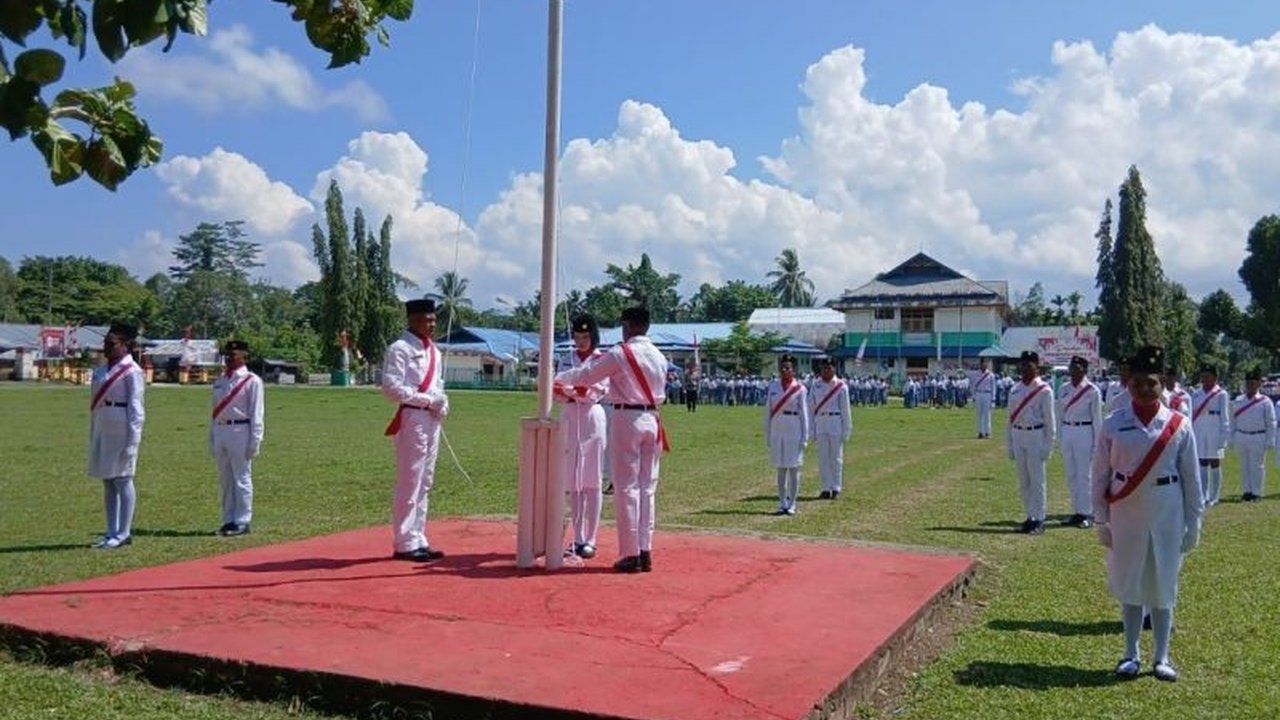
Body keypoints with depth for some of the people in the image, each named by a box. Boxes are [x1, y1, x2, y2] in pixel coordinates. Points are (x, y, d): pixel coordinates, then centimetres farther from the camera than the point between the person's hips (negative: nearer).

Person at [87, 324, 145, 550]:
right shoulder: (100, 371, 14)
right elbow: (95, 405, 17)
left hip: (121, 431, -8)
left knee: (122, 480, -2)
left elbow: (135, 408, -12)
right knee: (107, 483, 11)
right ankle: (112, 533, 17)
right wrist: (93, 437, 14)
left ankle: (122, 534, 4)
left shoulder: (131, 371, -8)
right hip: (102, 431, 8)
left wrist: (132, 442, -16)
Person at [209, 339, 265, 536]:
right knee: (225, 481, 11)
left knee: (241, 479, -2)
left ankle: (242, 522, 4)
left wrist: (255, 441, -12)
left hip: (240, 432, -7)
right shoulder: (219, 381, 15)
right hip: (220, 432, 7)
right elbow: (214, 411, 18)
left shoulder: (252, 381, -5)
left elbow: (256, 414, -8)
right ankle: (228, 520, 19)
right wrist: (211, 439, 15)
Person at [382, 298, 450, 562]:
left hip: (432, 419, 8)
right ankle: (405, 543, 2)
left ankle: (418, 540, 19)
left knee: (425, 481, 12)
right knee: (410, 482, -5)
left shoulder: (434, 351, 17)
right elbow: (391, 387, -16)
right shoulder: (400, 349, -9)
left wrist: (442, 403, 1)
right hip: (411, 418, -8)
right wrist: (427, 401, -17)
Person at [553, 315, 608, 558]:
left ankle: (590, 540, 4)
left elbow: (599, 391, -12)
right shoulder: (566, 360, 12)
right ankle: (578, 539, 14)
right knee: (573, 481, 7)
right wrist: (559, 390, -17)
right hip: (569, 418, 5)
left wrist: (570, 389, -28)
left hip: (592, 418, -4)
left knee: (592, 481, -1)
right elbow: (557, 392, 6)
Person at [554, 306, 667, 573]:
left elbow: (585, 376, -4)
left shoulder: (619, 353, -10)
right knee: (647, 487, 10)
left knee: (626, 487, -1)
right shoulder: (659, 356, 9)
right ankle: (645, 551, 13)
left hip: (626, 419, -6)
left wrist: (558, 377, 16)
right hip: (652, 419, 6)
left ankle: (631, 554, 0)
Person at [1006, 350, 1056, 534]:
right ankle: (1030, 517, 21)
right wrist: (1009, 445, 12)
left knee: (1036, 480, 0)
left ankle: (1038, 519, 9)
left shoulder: (1044, 391, -6)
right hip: (1018, 435, 6)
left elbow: (1049, 420, -5)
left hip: (1036, 436, -6)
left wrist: (1048, 446, -8)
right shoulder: (1014, 390, 10)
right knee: (1023, 481, 11)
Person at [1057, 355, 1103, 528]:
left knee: (1084, 474, -2)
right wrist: (1060, 437, 10)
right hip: (1067, 431, 5)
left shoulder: (1092, 391, -7)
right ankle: (1077, 511, 19)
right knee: (1071, 474, 9)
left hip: (1084, 432, -5)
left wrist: (1097, 442, -5)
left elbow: (1097, 418, -5)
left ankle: (1087, 513, 6)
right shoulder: (1063, 389, 8)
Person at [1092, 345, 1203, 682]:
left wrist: (1193, 522, 2)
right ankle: (1131, 654, 22)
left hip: (1167, 514, 0)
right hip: (1126, 513, 0)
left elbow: (1191, 478, 2)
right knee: (1129, 582, 9)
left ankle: (1162, 657, 21)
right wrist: (1101, 521, 0)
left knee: (1163, 583, 8)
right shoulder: (1114, 424, -3)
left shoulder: (1178, 425, -3)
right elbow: (1100, 475, 1)